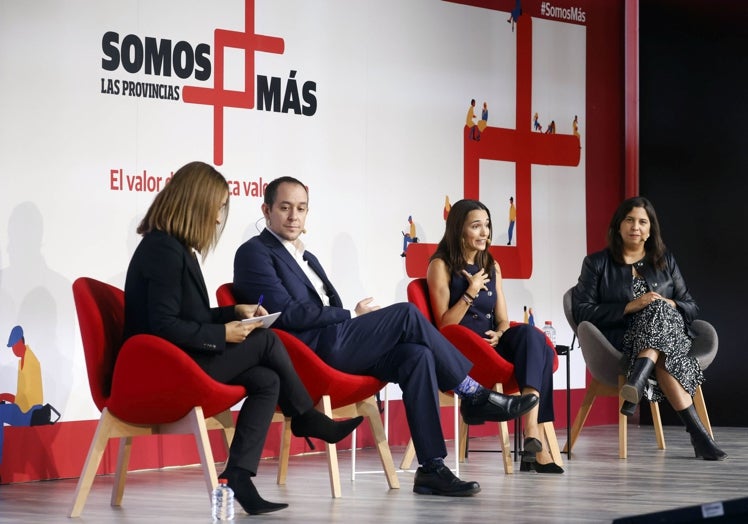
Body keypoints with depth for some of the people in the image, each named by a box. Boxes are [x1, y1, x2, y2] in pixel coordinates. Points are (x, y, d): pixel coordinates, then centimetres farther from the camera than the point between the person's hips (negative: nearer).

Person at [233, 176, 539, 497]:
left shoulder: (307, 258, 27)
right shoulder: (254, 253, -1)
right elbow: (287, 315, -12)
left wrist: (354, 319, -2)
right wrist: (353, 315, -6)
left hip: (334, 344, 8)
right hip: (313, 349, -8)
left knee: (417, 355, -17)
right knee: (407, 314, -17)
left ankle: (432, 469, -22)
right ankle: (475, 396, -7)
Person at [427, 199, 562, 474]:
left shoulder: (492, 266, 20)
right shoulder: (441, 266, 1)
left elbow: (503, 320, 17)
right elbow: (445, 324, -4)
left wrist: (498, 334, -6)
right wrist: (471, 293, -13)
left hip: (493, 342, 6)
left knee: (530, 335, -29)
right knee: (532, 336, -29)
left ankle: (533, 434, -40)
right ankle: (536, 447, -38)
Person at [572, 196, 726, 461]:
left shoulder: (665, 261, 21)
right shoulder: (596, 263, 11)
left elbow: (691, 308, 17)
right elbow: (581, 311, -2)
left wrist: (669, 306, -8)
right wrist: (630, 307, -13)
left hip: (672, 334, 2)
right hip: (621, 339, -2)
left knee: (659, 310, -38)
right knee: (663, 358, -38)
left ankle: (637, 381, -57)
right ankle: (697, 433, -49)